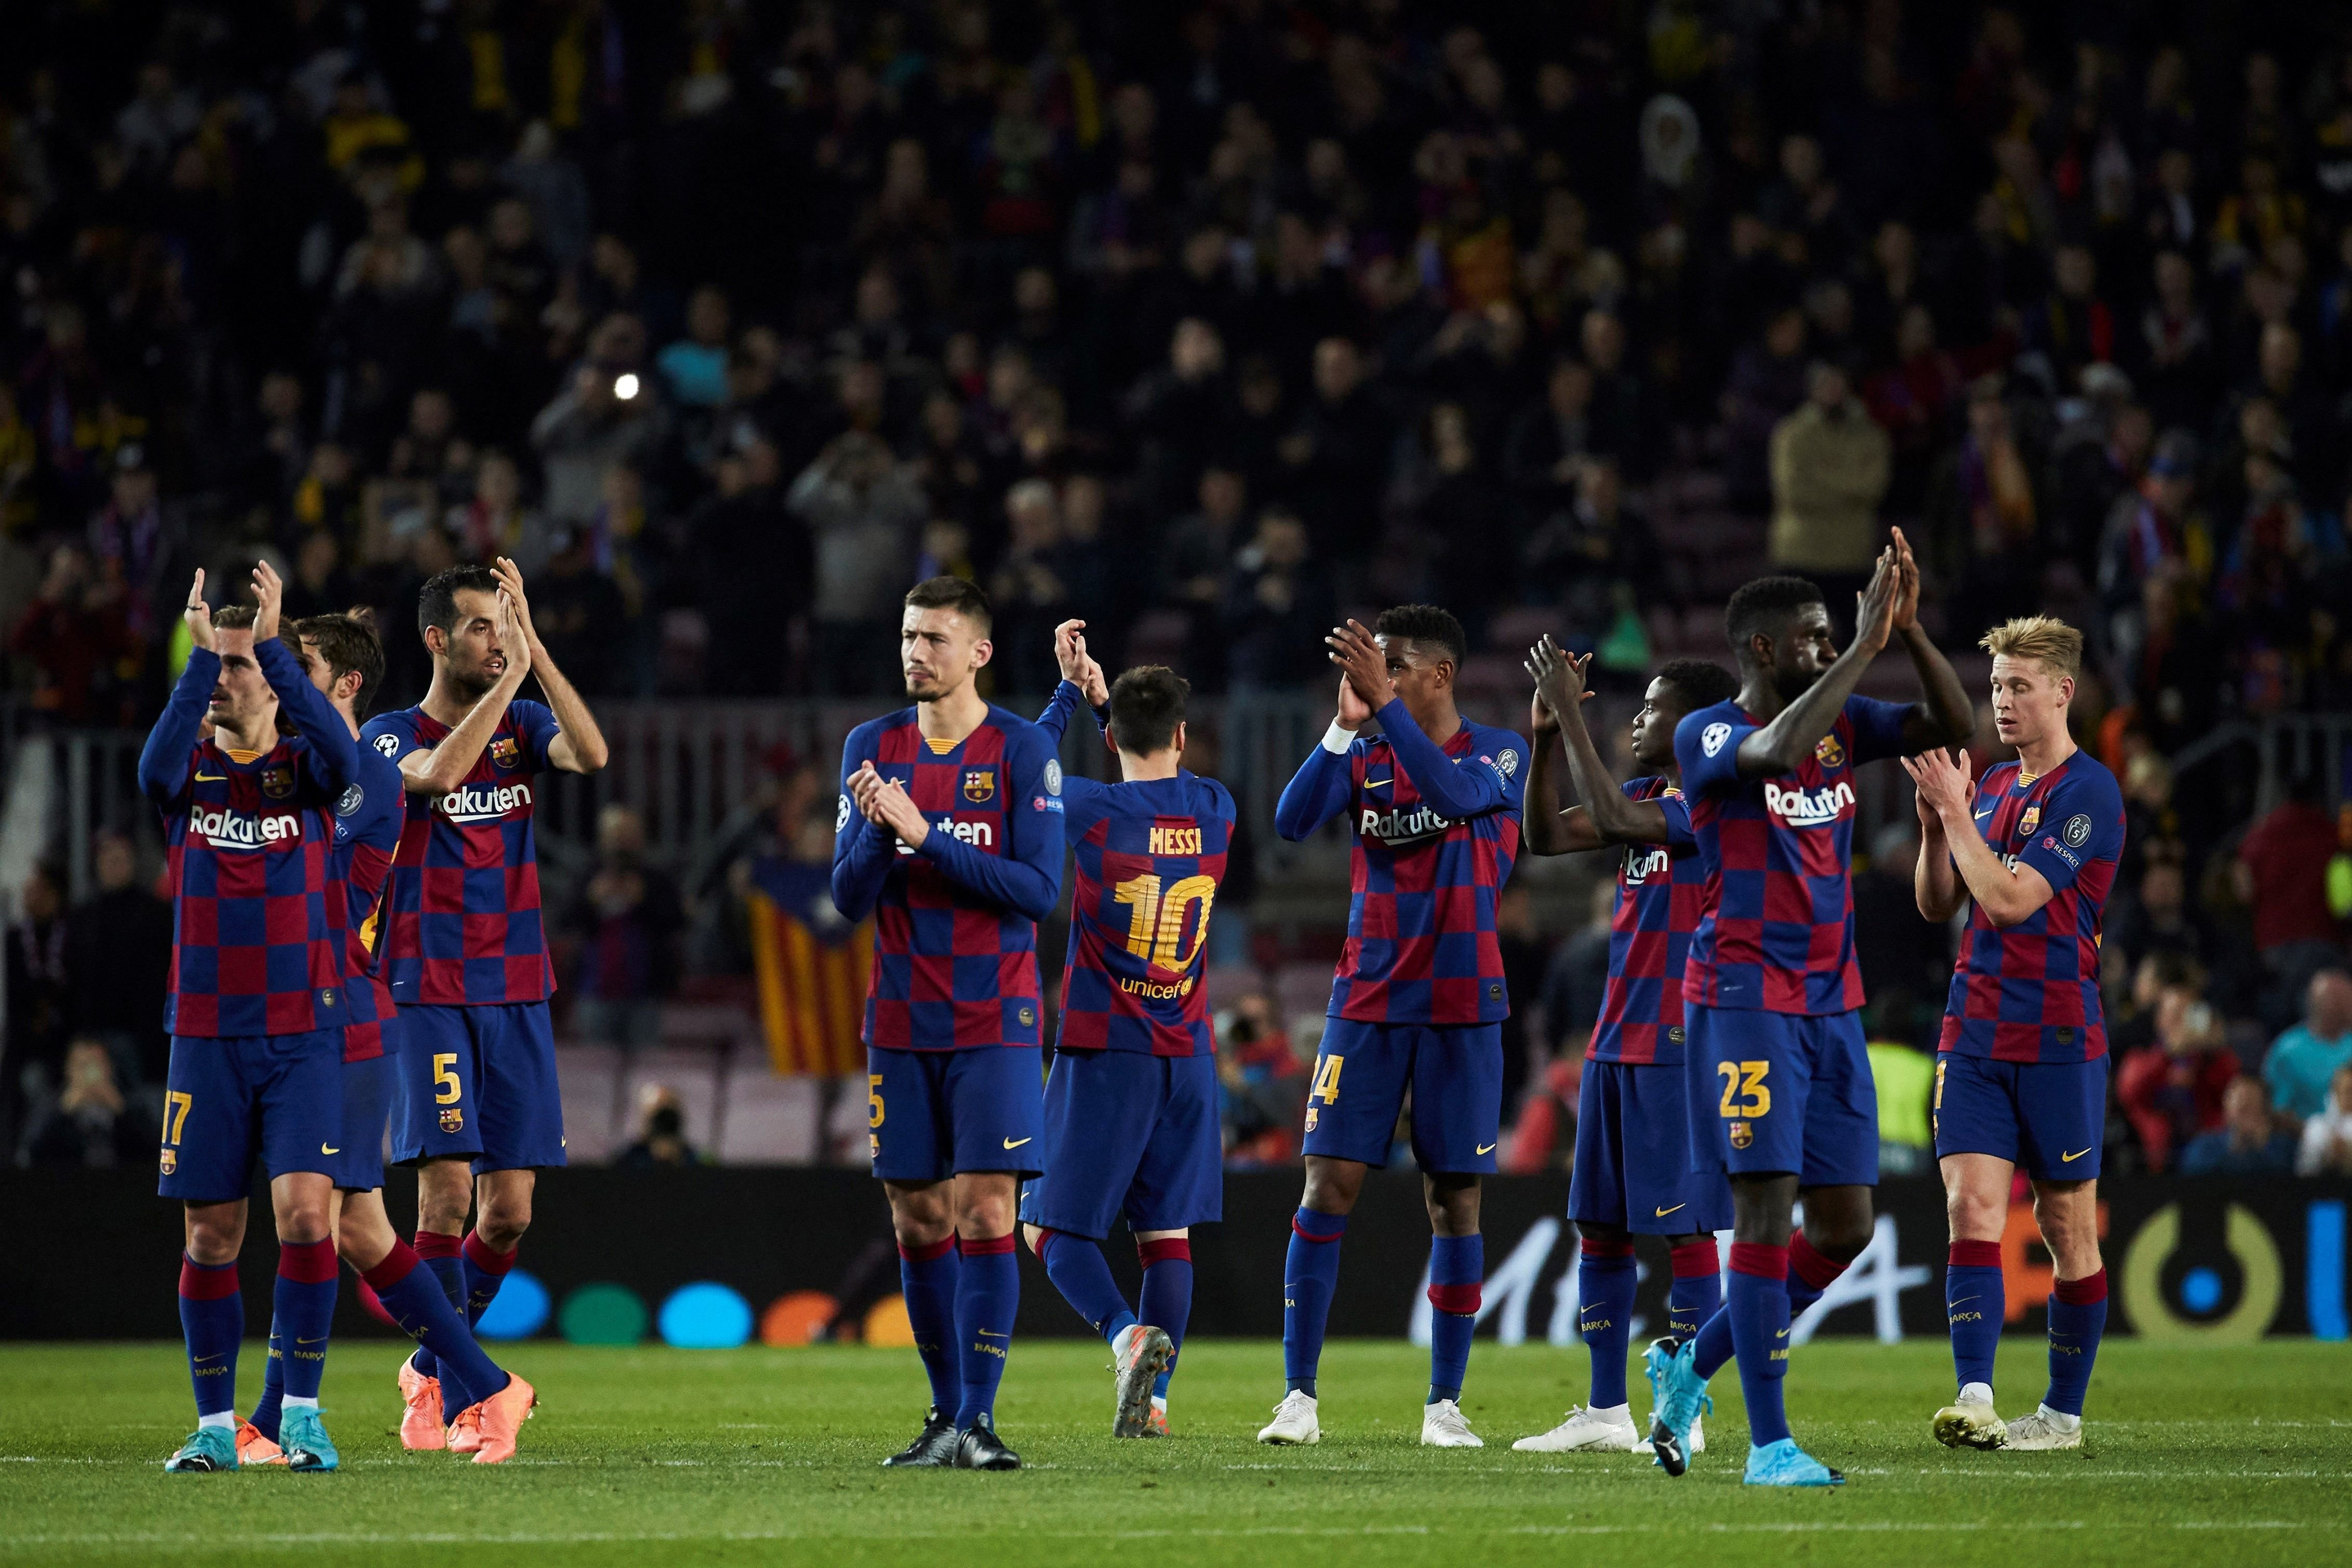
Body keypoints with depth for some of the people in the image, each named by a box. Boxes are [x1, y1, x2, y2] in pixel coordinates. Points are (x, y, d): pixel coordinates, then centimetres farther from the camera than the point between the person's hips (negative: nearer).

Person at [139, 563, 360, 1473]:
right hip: (207, 1038, 1)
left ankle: (302, 1414, -8)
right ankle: (214, 1425, 12)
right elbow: (155, 768, -18)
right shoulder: (190, 778, 6)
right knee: (212, 1237, 3)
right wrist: (197, 652, -24)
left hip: (303, 1035, -1)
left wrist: (271, 644, -24)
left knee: (304, 1212, -15)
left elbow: (342, 756, -20)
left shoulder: (303, 774, 3)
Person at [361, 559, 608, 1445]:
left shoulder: (521, 724, 10)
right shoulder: (390, 736, -2)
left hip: (516, 997, 4)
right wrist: (509, 676, -23)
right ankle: (454, 1387, -6)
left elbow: (591, 755, -11)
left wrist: (536, 648, -16)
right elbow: (438, 774, -25)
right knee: (448, 1189, -14)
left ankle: (430, 1369, 21)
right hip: (428, 996, -4)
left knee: (509, 1209, 2)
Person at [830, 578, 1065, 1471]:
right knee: (918, 1218, 5)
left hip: (994, 1025, -4)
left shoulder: (1022, 751, -4)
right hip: (902, 1022, 4)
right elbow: (849, 899, 4)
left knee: (986, 1209, -11)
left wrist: (926, 835, -18)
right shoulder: (874, 747, 7)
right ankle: (944, 1412, 15)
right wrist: (877, 831, -17)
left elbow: (1037, 891, -11)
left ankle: (978, 1417, -11)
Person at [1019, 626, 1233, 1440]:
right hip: (1188, 1057, 4)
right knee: (1167, 1233, 7)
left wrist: (1071, 693, 15)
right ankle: (1153, 1397, -2)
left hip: (1104, 1052, -4)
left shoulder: (1092, 810, -12)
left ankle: (1129, 1335, -23)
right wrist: (1103, 689, 23)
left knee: (1052, 1228, 2)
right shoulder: (1215, 810, 1)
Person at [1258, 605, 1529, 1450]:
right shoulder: (1364, 758, 7)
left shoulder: (1499, 753, -1)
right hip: (1369, 1000, 2)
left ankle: (1444, 1404, 8)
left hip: (1462, 1007, -2)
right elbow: (1292, 821, -9)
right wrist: (1346, 722, -19)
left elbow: (1454, 792, -23)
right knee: (1328, 1184, -6)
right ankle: (1298, 1396, -3)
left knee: (1455, 1198, 1)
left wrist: (1383, 702, -28)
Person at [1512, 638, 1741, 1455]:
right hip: (1616, 1042, 9)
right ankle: (1607, 1411, 15)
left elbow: (1615, 819, -24)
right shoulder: (1649, 796, 14)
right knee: (1599, 1226, 9)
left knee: (1684, 1227, -6)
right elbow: (1547, 836, 15)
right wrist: (1545, 734, 6)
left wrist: (1572, 713, -19)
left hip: (1680, 1048, -9)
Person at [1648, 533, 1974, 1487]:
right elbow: (1775, 751, -31)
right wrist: (1866, 646, -28)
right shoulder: (1705, 736, -9)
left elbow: (1956, 729, 1)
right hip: (1744, 1000, -7)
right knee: (1768, 1205, -13)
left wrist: (1909, 630, -11)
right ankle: (1768, 1443, -9)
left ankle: (1690, 1368, 23)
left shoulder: (1844, 722, 10)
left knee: (1845, 1228, 5)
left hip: (1832, 1005, 7)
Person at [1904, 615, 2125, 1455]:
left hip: (2058, 1039, -6)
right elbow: (1938, 905, 15)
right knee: (1971, 1208, -9)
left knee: (2066, 1227, 3)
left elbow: (2009, 900, -18)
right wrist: (1934, 823, -1)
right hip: (1974, 1034, 6)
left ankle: (2063, 1412, 13)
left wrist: (1955, 810, -12)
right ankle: (1975, 1400, -18)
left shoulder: (2088, 792, -10)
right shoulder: (1990, 786, 13)